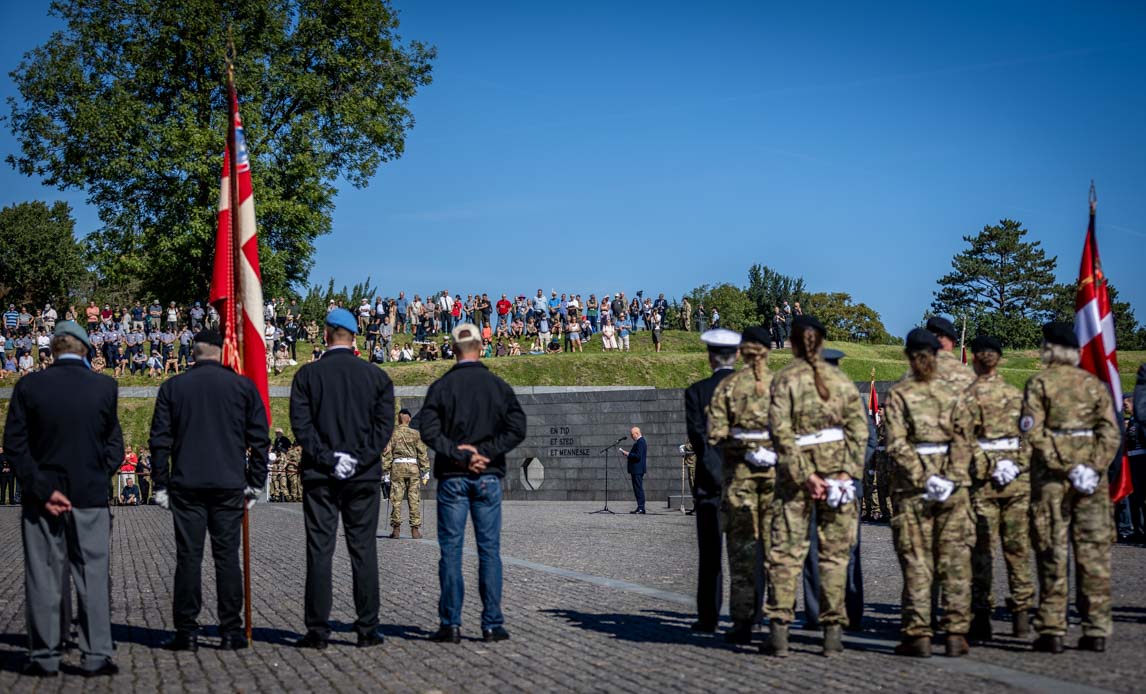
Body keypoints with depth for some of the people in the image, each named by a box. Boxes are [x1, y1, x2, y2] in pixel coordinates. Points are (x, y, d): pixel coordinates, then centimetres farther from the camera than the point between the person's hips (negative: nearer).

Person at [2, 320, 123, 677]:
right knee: (93, 577, 6)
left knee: (43, 578, 6)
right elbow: (114, 445, 1)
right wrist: (96, 480, 7)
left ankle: (45, 657, 9)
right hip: (91, 497, 0)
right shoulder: (105, 387, -3)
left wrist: (43, 490, -7)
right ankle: (97, 656, 5)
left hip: (41, 498, 0)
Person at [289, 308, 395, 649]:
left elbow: (300, 423, -7)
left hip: (319, 476, -1)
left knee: (319, 551, 2)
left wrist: (326, 458, -8)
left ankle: (318, 630, 2)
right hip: (364, 477, 1)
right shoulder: (376, 376, 3)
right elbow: (385, 424, -3)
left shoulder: (307, 374, 0)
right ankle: (367, 629, 5)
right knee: (364, 550, 5)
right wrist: (360, 460, -5)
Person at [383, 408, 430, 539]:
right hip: (413, 467, 0)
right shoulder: (415, 434, 3)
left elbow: (386, 454, 2)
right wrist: (425, 471, 6)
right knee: (414, 499, 2)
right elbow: (422, 453, 1)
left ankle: (396, 529, -1)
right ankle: (415, 530, 1)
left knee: (396, 499, 2)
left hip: (397, 467, 0)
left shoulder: (392, 434, 3)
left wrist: (385, 472, 5)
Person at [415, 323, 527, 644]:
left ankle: (450, 624, 2)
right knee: (489, 550, 5)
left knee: (451, 549, 3)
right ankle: (492, 624, 4)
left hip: (452, 477, -1)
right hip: (488, 476, 1)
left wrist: (460, 455, -13)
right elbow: (517, 429, -5)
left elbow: (428, 430, -13)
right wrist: (483, 451, -9)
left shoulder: (441, 386, -1)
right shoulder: (498, 386, 3)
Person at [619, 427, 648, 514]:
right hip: (637, 470, 11)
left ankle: (641, 508, -11)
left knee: (639, 488, -10)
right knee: (638, 489, 11)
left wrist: (628, 454, -15)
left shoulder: (640, 442, -15)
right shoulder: (640, 441, 18)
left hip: (638, 470, -11)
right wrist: (628, 454, 12)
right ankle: (640, 507, 13)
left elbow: (638, 456, -23)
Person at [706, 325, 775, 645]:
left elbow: (716, 435, -5)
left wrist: (741, 447, 9)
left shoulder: (728, 385, 0)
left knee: (741, 546, 5)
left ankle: (743, 621, 4)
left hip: (739, 470, 0)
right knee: (776, 544, 5)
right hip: (777, 468, 0)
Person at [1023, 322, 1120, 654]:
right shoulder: (1095, 383, 8)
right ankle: (1097, 630, 8)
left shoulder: (1039, 383, -2)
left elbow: (1033, 431, -13)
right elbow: (1111, 432, -1)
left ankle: (1052, 630, 2)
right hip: (1092, 481, 3)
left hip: (1051, 477, -3)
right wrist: (1094, 468, -8)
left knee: (1052, 554, 1)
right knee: (1094, 553, 6)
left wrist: (1065, 467, -13)